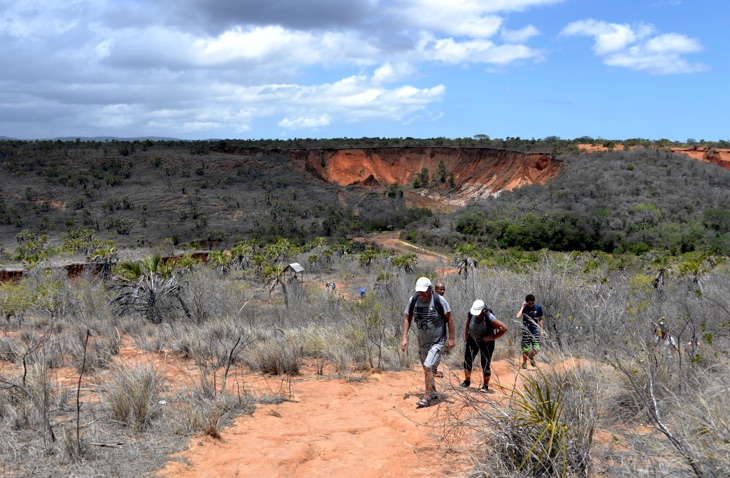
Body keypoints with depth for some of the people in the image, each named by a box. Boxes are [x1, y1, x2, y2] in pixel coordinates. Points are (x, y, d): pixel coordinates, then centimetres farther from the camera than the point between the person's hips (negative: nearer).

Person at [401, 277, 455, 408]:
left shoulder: (439, 301, -18)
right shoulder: (413, 301, -7)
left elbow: (449, 318, -8)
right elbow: (407, 319, 4)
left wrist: (451, 338, -8)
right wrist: (404, 338, -3)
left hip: (438, 341, -5)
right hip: (422, 341, 5)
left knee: (428, 367, -16)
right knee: (427, 368, 16)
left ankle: (427, 397, -7)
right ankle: (433, 392, 35)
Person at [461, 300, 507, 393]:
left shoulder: (489, 318, -33)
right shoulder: (470, 313, -21)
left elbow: (504, 328, -25)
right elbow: (467, 326, 0)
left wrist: (492, 338, -22)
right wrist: (465, 339, 4)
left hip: (486, 342, -4)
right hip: (472, 339, 4)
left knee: (485, 364, -4)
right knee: (467, 360, 2)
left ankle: (485, 386, 12)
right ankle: (467, 381, 23)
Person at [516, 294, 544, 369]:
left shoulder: (538, 307, -1)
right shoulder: (524, 308, -7)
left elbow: (540, 319, 10)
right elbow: (518, 317, -24)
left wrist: (541, 330, 7)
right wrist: (523, 307, -20)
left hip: (535, 331, 2)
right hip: (526, 331, -2)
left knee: (536, 349, -6)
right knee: (526, 350, -1)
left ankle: (531, 357, 27)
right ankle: (524, 363, 22)